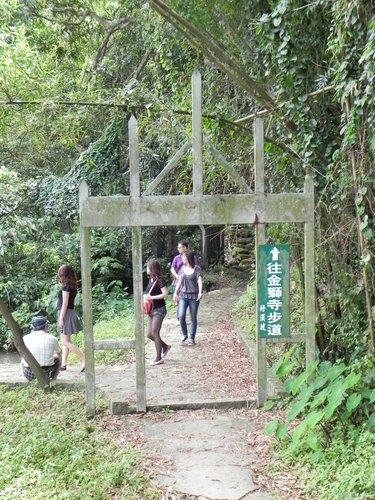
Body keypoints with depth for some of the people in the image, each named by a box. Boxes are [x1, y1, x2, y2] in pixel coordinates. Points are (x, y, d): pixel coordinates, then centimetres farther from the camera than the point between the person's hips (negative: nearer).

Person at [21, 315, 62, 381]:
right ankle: (53, 377, 17)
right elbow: (59, 352, 22)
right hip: (46, 373, -1)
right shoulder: (52, 338, 1)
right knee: (57, 357, 26)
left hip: (29, 374, 1)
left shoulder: (25, 338, 2)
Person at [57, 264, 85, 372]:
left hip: (66, 313, -9)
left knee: (65, 341, -7)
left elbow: (65, 303, -18)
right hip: (70, 312, 9)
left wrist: (61, 318, -17)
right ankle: (63, 364, 16)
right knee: (66, 341, 12)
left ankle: (84, 359, -11)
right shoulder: (72, 285, 10)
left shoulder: (66, 286, -15)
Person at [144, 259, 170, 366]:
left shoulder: (159, 280, -14)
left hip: (159, 310, -8)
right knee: (149, 334, 9)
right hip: (151, 310, 8)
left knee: (154, 333, -4)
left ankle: (159, 358, 6)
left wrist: (151, 297, -22)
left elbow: (165, 294, -22)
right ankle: (165, 347, 29)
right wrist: (145, 296, 1)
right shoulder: (151, 279, 9)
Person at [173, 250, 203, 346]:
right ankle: (184, 335, 11)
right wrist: (175, 293, 15)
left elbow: (199, 281, -17)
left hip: (194, 296, -3)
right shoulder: (183, 268, 6)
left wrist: (200, 292, -32)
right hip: (183, 295, 3)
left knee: (193, 318, 5)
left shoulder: (196, 268, -7)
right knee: (181, 316, -9)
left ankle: (191, 338, 17)